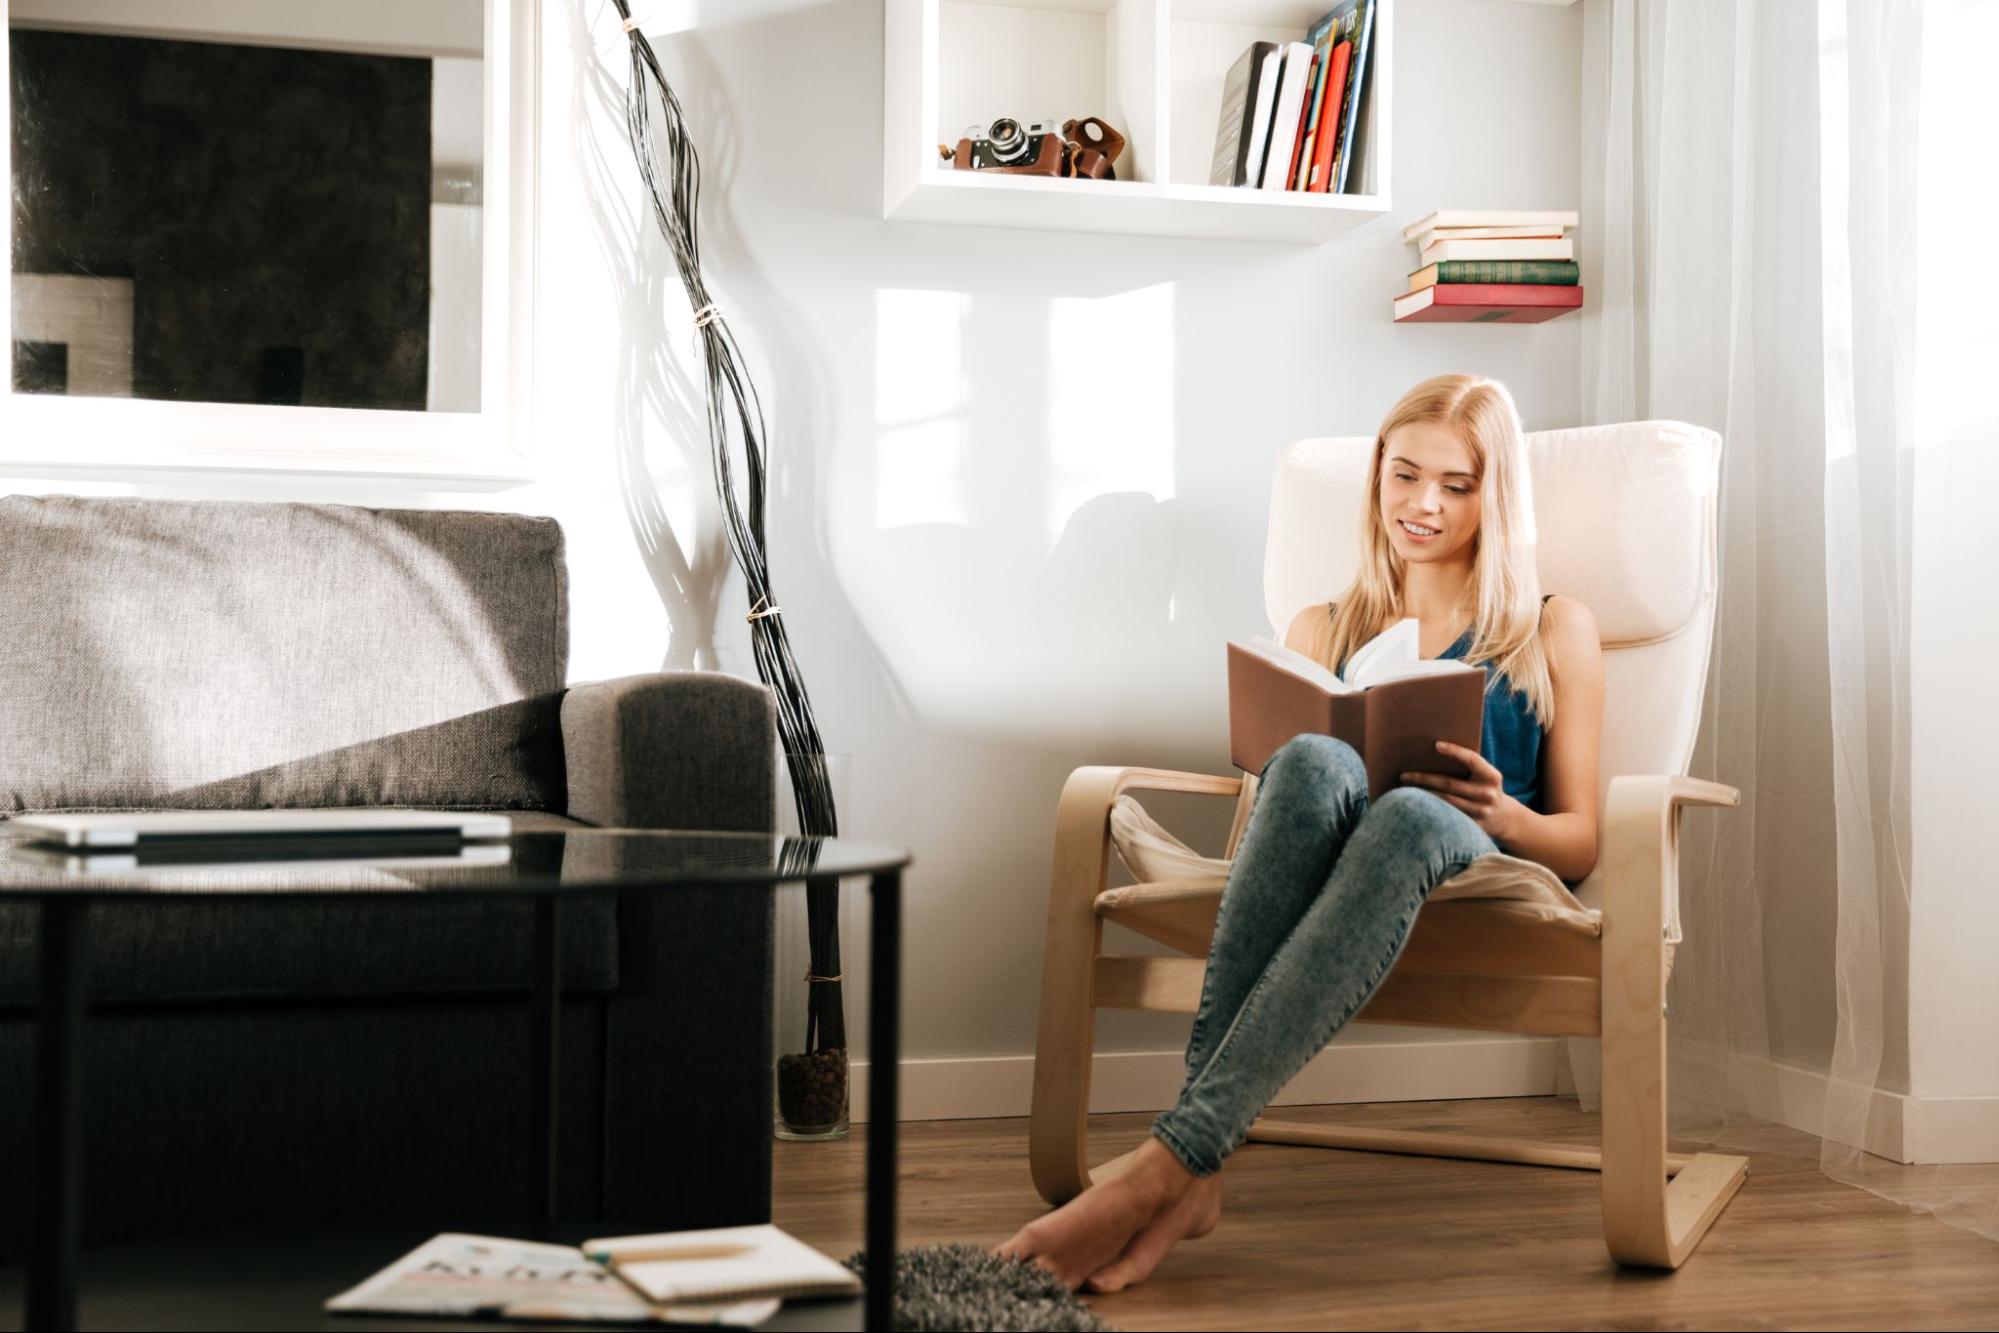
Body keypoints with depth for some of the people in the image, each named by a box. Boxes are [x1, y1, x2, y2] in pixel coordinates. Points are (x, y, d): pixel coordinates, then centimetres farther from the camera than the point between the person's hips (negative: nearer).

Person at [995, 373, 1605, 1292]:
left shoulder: (1554, 631, 19)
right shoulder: (1323, 629, 26)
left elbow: (1581, 842, 13)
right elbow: (1285, 787, 23)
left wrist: (1499, 814, -10)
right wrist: (1272, 768, -2)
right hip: (1319, 885, 2)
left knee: (1409, 814, -40)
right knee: (1314, 763, -36)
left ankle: (1173, 1160, -48)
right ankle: (1197, 1171, -45)